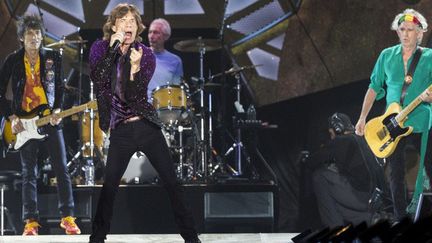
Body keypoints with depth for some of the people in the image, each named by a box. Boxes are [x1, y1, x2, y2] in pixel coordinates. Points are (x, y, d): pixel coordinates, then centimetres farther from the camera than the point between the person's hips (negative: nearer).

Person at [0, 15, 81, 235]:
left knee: (62, 169, -3)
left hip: (50, 120, 1)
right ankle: (31, 222, 4)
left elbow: (59, 88, 11)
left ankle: (67, 217, 3)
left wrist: (57, 111, -5)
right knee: (29, 174, 2)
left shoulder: (53, 58, 5)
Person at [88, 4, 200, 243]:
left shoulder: (145, 54, -1)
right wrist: (113, 47, -19)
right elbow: (98, 80, -17)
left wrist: (135, 67, -27)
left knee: (172, 182, -2)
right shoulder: (100, 48, 2)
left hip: (147, 127, 0)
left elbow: (134, 97, -11)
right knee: (109, 186, -7)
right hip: (120, 131, 0)